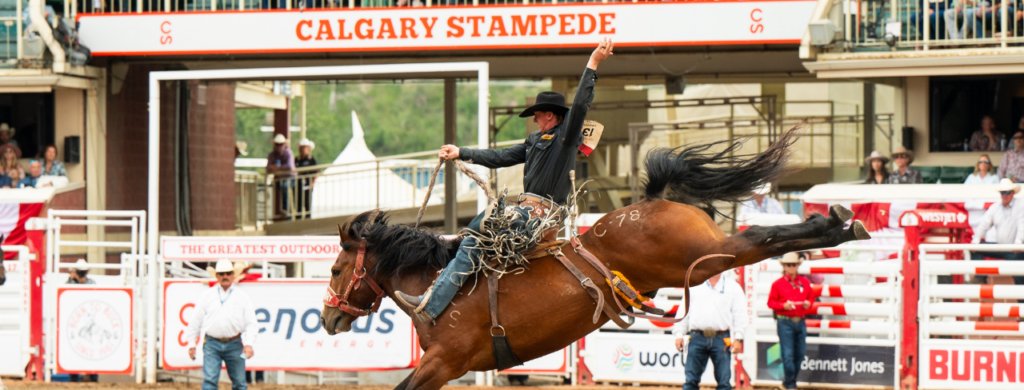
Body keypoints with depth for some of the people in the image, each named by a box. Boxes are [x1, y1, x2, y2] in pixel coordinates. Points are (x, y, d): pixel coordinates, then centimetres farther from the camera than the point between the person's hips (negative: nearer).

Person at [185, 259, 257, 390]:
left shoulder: (243, 297, 7)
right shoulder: (207, 295, 7)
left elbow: (251, 323, 4)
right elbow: (196, 320, 11)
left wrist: (248, 344, -11)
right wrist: (191, 344, 8)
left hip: (234, 345, 1)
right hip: (212, 344, -1)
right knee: (209, 379, -11)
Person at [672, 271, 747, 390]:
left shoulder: (733, 287, 12)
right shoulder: (694, 287, 16)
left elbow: (740, 314, 7)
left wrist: (738, 338, -3)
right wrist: (679, 334, 4)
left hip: (721, 340, -1)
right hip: (697, 338, 1)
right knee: (691, 380, -2)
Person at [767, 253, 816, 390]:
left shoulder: (805, 282, 10)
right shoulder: (778, 284, -1)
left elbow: (811, 296, 20)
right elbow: (771, 302, 0)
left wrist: (808, 303, -3)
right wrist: (783, 306, -16)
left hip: (800, 322, 4)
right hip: (785, 323, -4)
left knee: (800, 353, 7)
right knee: (788, 354, -7)